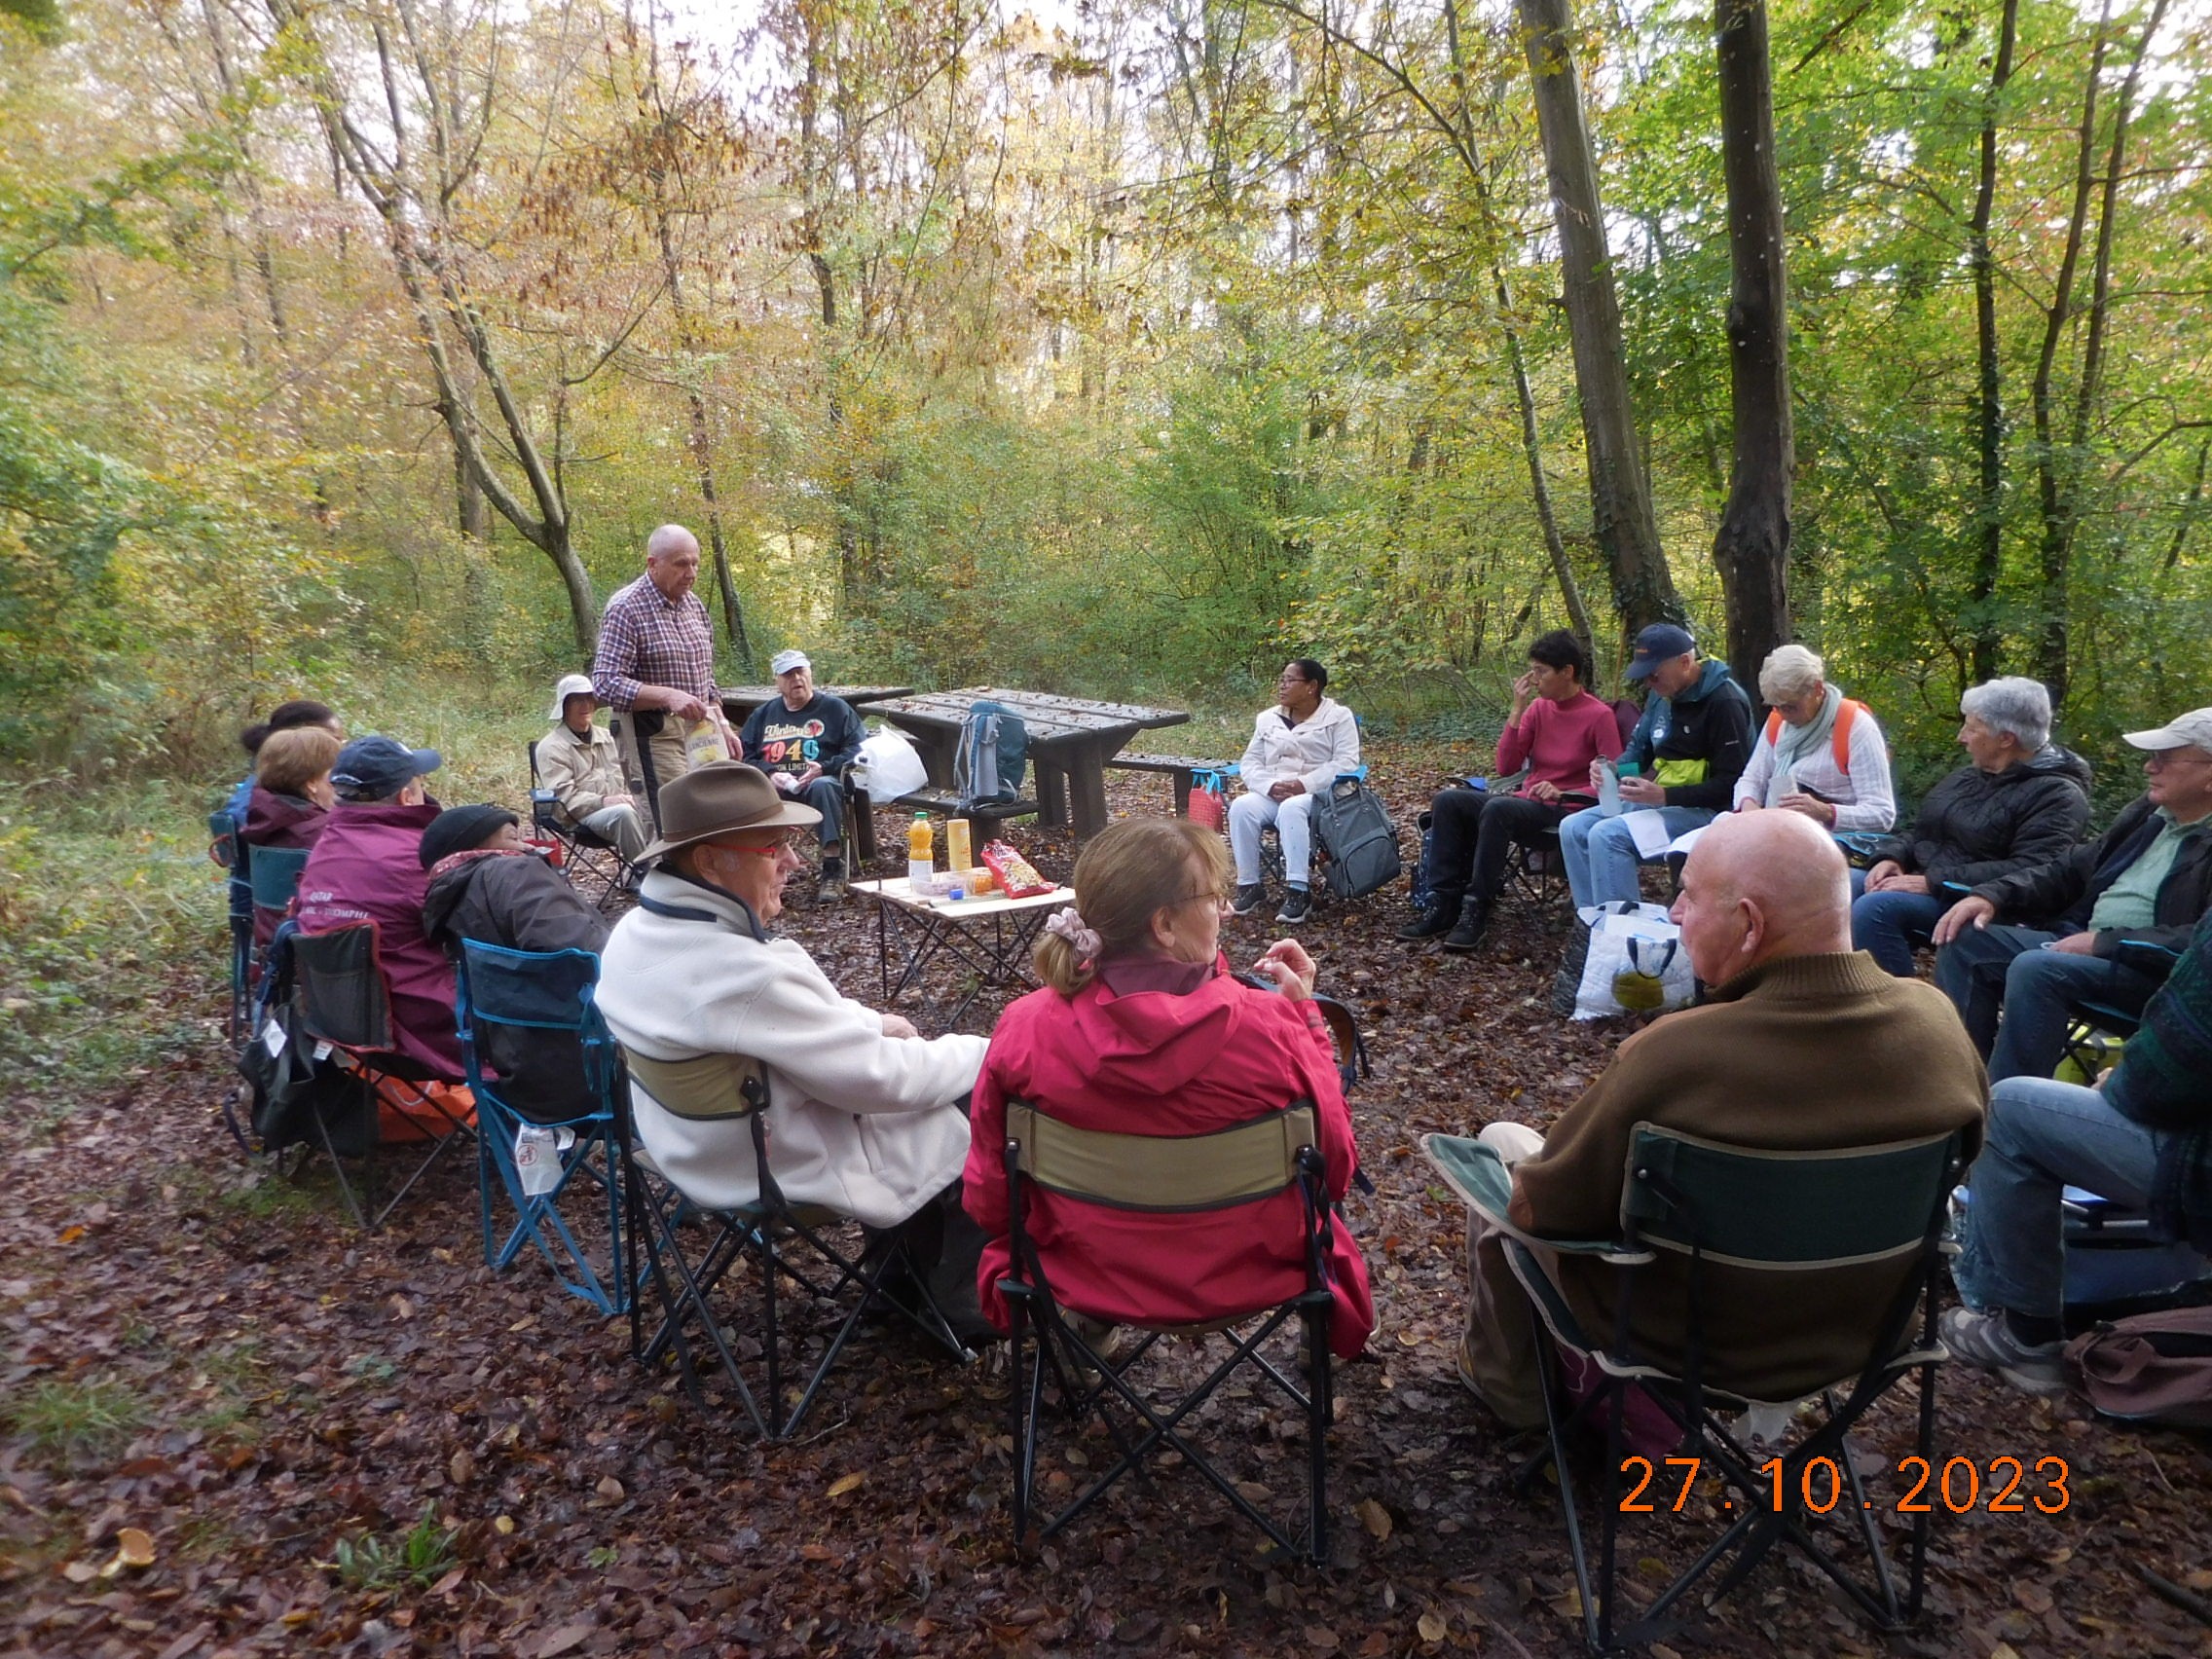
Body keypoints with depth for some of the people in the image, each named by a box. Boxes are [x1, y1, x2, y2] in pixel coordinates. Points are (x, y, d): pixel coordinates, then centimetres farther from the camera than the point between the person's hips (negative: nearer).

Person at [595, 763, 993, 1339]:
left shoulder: (638, 931, -6)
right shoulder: (748, 976, -35)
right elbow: (878, 1078, -26)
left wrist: (868, 1022, 2)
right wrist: (981, 1053, -11)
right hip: (800, 1170, -9)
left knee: (909, 1055, 22)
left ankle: (901, 1259, 34)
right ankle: (962, 1305, 25)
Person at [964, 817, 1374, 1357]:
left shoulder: (1025, 1028, -22)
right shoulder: (1267, 1027, -28)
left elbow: (987, 1199, -10)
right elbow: (1335, 1166, -10)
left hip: (1083, 1277, 1)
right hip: (1248, 1279, -1)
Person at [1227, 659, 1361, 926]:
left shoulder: (1338, 716, 3)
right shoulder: (1267, 718, 16)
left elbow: (1346, 762, -8)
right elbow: (1249, 762, 11)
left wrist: (1304, 784, -21)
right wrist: (1270, 786, -11)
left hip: (1318, 796, -4)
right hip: (1271, 794, 4)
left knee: (1291, 809, -39)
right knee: (1242, 806, -29)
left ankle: (1297, 892, -40)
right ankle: (1249, 886, -22)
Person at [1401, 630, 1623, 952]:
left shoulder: (1599, 716, -8)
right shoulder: (1538, 708, 7)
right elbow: (1506, 767, 2)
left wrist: (1562, 792, -22)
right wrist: (1517, 710, -5)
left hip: (1567, 812, -6)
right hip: (1527, 803, 7)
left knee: (1497, 808, -35)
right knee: (1448, 801, -14)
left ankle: (1476, 910, -28)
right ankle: (1443, 903, -17)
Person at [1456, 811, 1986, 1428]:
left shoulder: (1674, 1055, -36)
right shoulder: (1939, 1022, -19)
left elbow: (1536, 1204, -23)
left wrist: (1518, 1181, 0)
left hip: (1680, 1348, -5)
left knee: (1501, 1144, 16)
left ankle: (1510, 1382, 34)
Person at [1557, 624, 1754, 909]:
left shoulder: (1725, 702, -16)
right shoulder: (1663, 694, 10)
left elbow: (1731, 784, -20)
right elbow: (1638, 749, 20)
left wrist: (1665, 796, -27)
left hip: (1706, 810, -9)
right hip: (1658, 799, 9)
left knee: (1607, 835, -27)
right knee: (1574, 828, -4)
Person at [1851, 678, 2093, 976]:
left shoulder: (2056, 795, -7)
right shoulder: (1970, 775, 19)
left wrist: (1933, 883, -24)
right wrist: (1892, 857, -1)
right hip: (1919, 883, 8)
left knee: (1874, 909, -34)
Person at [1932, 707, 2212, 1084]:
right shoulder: (2149, 812, 14)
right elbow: (2074, 868, 18)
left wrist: (2107, 942, -23)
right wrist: (1993, 894, 2)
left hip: (2155, 971, -8)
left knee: (2035, 968, -33)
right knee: (1964, 941, -5)